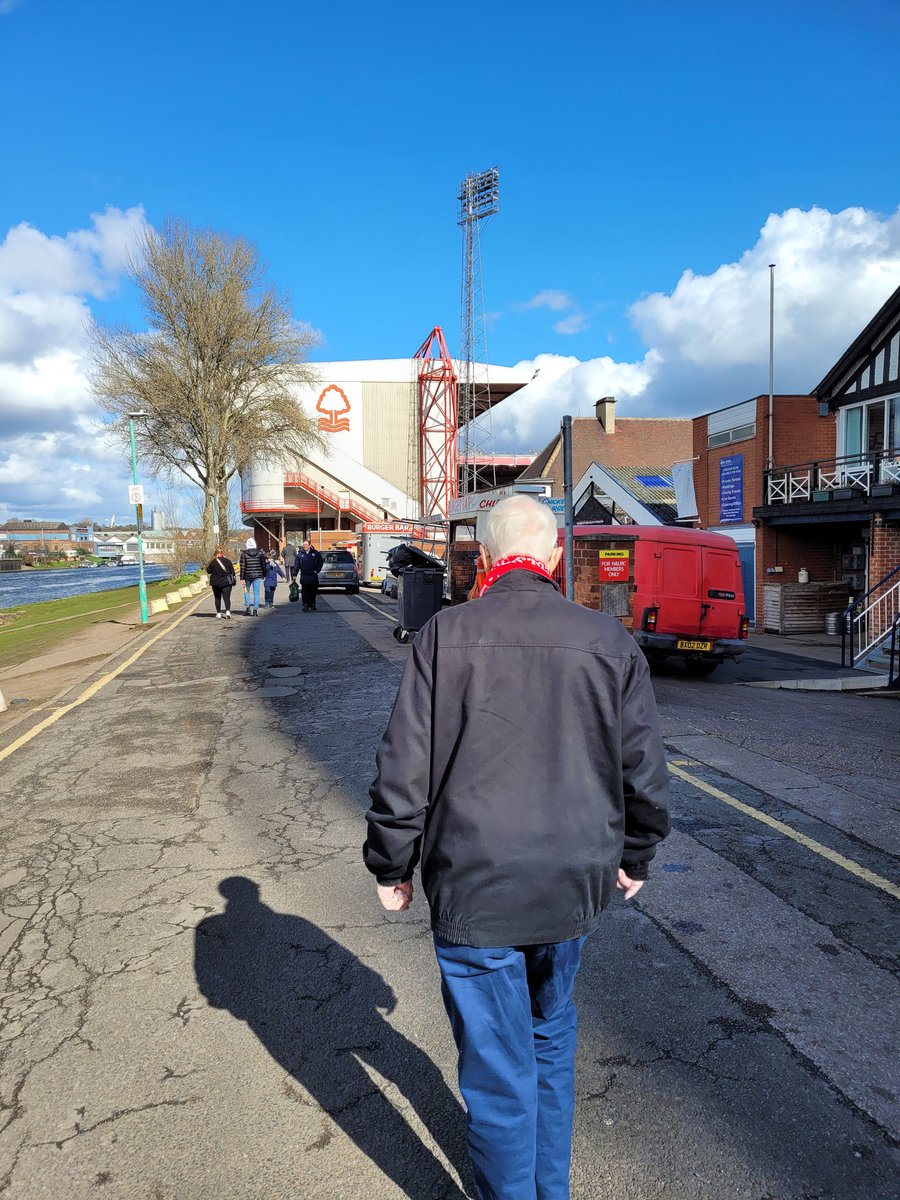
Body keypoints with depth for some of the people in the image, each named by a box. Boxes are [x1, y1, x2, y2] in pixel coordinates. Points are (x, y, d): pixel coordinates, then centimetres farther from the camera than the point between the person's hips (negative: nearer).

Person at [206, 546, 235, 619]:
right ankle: (227, 611, -25)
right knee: (226, 597, -3)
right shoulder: (227, 561, -5)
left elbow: (208, 571, 3)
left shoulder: (213, 562, -7)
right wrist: (233, 581, 10)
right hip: (226, 582, -1)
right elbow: (232, 572, 0)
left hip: (215, 583, 1)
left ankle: (218, 613, 17)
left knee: (217, 598, 13)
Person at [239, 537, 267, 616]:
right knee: (256, 592, 4)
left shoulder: (244, 553, -5)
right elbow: (263, 564, 5)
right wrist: (263, 575, 17)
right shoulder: (259, 552, 1)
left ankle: (247, 606, 4)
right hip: (257, 575, 1)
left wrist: (242, 578, -4)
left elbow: (242, 566, -7)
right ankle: (255, 609, 1)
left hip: (247, 576, -1)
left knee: (246, 591, 17)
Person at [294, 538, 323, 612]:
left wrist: (317, 570, 1)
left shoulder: (315, 553, 2)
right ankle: (305, 605, -3)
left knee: (313, 592, 6)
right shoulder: (300, 553, 2)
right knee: (304, 592, -6)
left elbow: (320, 562, 11)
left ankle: (312, 605, 16)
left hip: (313, 576, 1)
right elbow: (296, 565, 2)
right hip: (304, 577, -1)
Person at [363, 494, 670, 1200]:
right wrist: (634, 857, 18)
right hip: (574, 885, 4)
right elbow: (646, 771, 2)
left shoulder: (446, 636, -12)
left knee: (500, 1066, 13)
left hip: (474, 890, -3)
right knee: (552, 1035, 26)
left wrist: (391, 866, 4)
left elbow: (403, 770, -10)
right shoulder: (610, 641, -5)